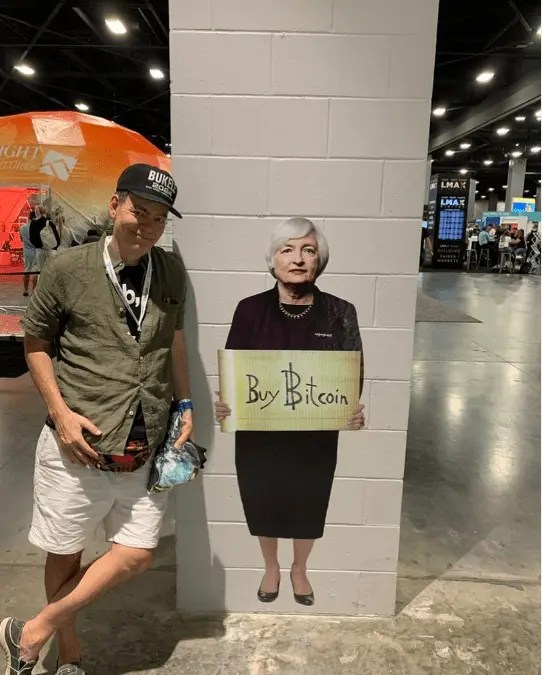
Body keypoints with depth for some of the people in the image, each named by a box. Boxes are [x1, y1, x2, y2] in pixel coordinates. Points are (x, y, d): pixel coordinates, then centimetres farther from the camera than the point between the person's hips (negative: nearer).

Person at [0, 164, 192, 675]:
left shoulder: (172, 271, 2)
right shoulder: (67, 268, -8)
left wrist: (184, 404, 6)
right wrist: (60, 411, -10)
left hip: (145, 446, 4)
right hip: (77, 443, -3)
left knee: (134, 555, 7)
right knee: (64, 553, 13)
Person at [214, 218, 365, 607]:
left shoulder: (340, 313, -7)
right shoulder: (251, 310, -7)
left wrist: (353, 410, -21)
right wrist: (224, 404, -20)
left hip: (316, 435, 0)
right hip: (259, 432, 0)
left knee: (308, 504, 20)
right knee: (263, 502, 19)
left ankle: (300, 569, 51)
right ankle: (271, 567, 50)